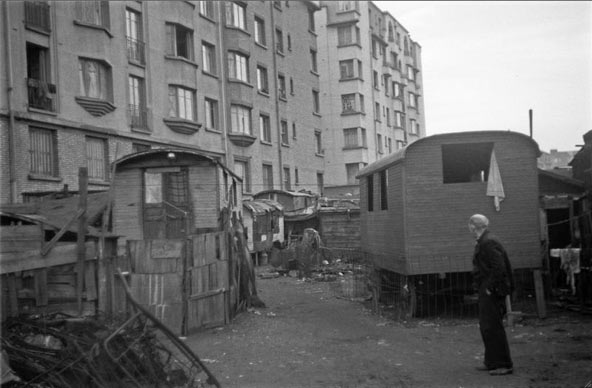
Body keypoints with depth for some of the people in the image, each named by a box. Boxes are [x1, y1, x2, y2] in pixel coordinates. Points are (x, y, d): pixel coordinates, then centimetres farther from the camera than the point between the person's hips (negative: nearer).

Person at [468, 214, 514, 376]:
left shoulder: (488, 243, -18)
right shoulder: (484, 242, 15)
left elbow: (499, 267, -25)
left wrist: (490, 288, -19)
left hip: (491, 291, -11)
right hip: (487, 290, 11)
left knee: (493, 326, -6)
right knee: (486, 326, 17)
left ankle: (504, 364, 0)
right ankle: (491, 361, 26)